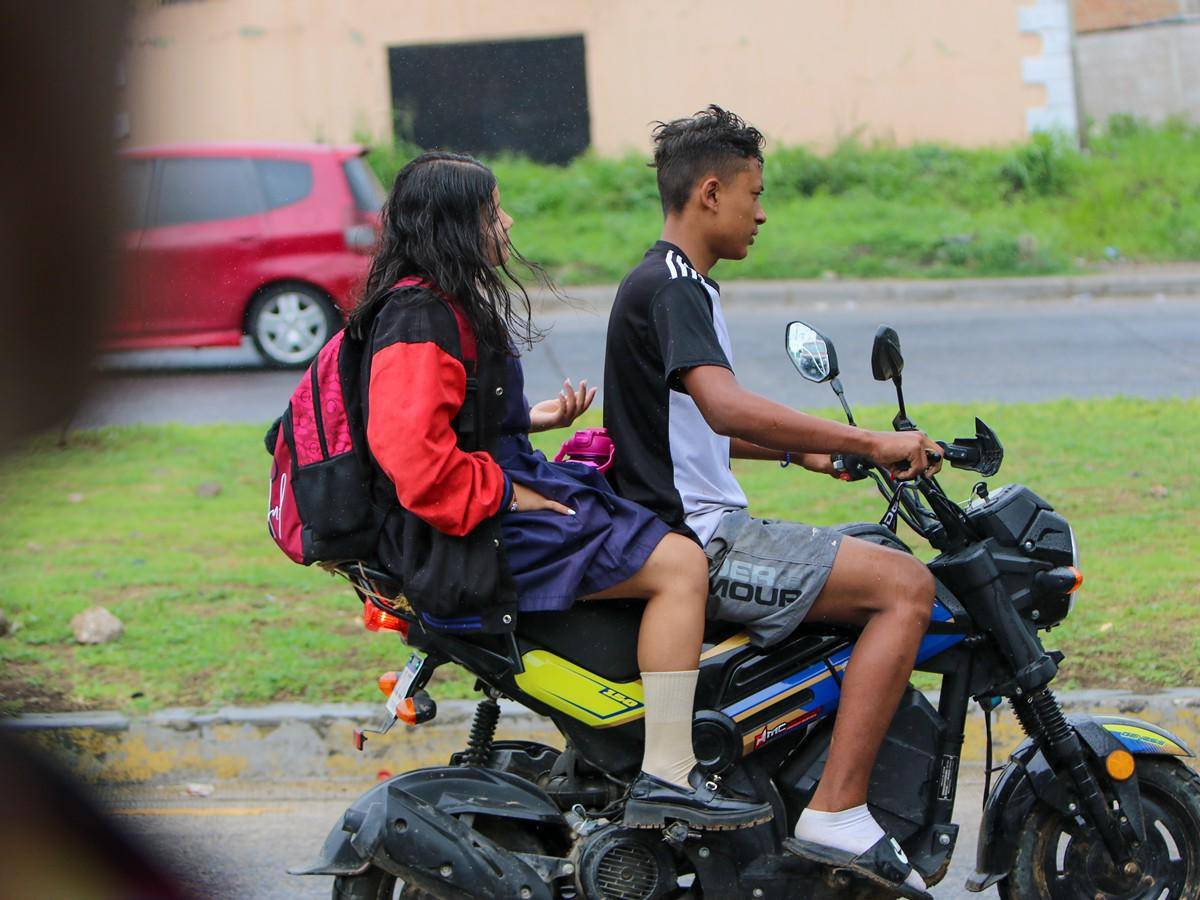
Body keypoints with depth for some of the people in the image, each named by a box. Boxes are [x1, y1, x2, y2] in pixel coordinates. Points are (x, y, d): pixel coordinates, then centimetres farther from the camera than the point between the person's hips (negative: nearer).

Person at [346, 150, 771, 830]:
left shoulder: (447, 303, 18)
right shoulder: (420, 316, -17)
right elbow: (410, 448, -28)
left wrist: (530, 419, 13)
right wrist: (505, 494, -19)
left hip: (506, 495, 12)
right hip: (472, 543, -12)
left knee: (680, 548, 18)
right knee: (681, 565, -19)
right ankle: (667, 777, -20)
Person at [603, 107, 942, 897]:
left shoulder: (677, 286, 20)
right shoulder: (669, 287, -14)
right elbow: (725, 407, -32)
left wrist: (804, 451, 26)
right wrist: (868, 443, -30)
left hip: (702, 530, 11)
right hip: (694, 542, -11)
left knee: (889, 574, 25)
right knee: (905, 586, -19)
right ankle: (836, 811, -23)